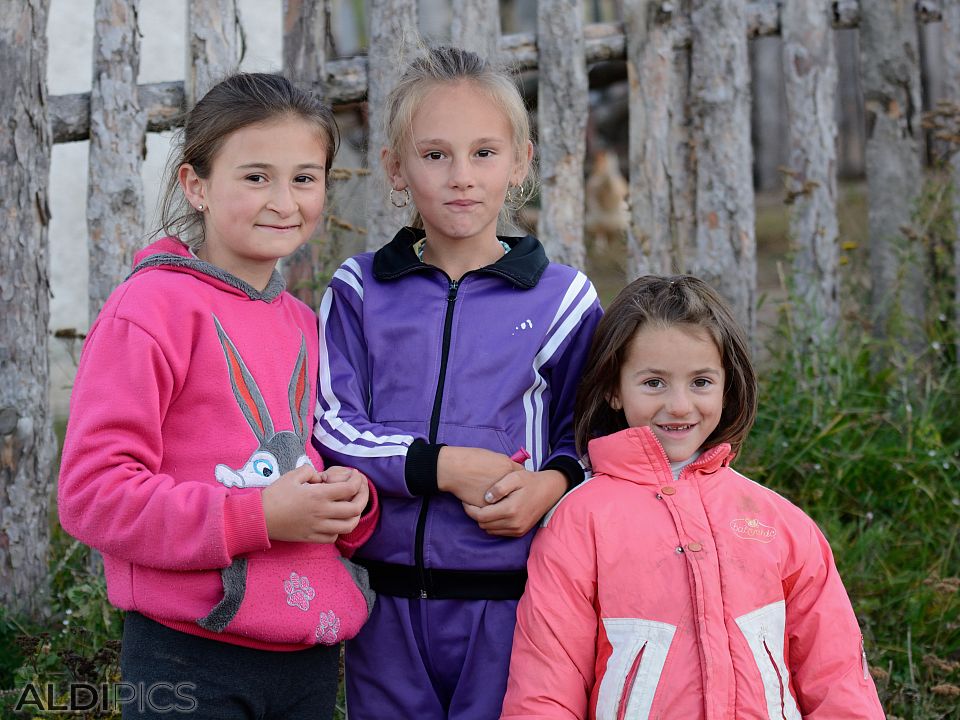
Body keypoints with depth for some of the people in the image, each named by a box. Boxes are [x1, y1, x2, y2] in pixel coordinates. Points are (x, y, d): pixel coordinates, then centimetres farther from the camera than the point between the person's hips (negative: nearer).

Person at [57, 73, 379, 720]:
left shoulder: (305, 325, 12)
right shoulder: (152, 307, -9)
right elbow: (93, 490, -15)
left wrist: (351, 501, 0)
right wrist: (257, 518, -20)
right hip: (189, 660, -6)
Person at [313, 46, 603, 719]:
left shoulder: (562, 297, 4)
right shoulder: (358, 290, 4)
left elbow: (588, 436, 9)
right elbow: (330, 429, -3)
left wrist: (555, 482, -13)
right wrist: (439, 466, -17)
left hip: (509, 602, -1)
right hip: (386, 600, 1)